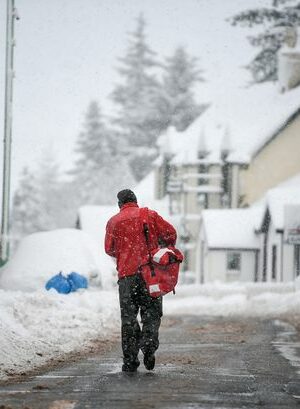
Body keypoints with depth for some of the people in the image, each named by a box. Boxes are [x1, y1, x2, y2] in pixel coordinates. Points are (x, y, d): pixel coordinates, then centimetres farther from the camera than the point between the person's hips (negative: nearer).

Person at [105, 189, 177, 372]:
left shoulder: (114, 221, 6)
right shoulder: (150, 215, 7)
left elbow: (109, 249, 4)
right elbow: (170, 232, 2)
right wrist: (166, 248, 22)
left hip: (127, 274, 0)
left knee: (128, 317, 5)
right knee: (152, 312, 9)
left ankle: (130, 360, 1)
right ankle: (149, 343, -18)